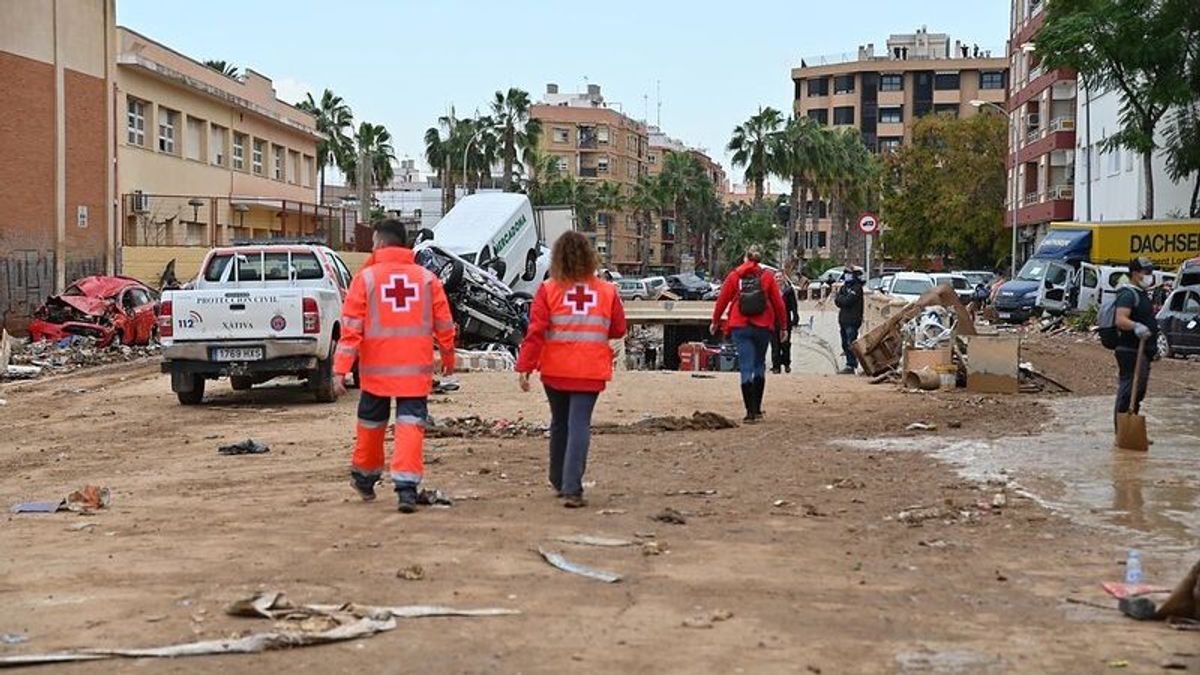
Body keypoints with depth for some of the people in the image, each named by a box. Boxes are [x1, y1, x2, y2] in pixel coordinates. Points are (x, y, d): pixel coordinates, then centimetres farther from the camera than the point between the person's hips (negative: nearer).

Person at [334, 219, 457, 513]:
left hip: (376, 367, 0)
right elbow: (444, 323, 8)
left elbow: (351, 327, -7)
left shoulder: (366, 277, -3)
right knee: (410, 423, -2)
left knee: (372, 422, 17)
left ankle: (365, 476, 35)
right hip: (416, 368, 0)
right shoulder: (427, 278, 3)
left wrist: (340, 368, -7)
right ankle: (406, 486, -15)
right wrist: (448, 357, 24)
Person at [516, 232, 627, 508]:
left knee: (559, 423, 18)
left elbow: (535, 332, -10)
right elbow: (618, 330, 6)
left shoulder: (548, 290, -6)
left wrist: (524, 366, -8)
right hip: (590, 372, -1)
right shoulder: (607, 291, -1)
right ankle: (572, 489, -15)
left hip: (554, 371, 1)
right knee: (579, 426, -4)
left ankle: (559, 482, 30)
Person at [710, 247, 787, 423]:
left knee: (746, 367, -1)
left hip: (740, 326, -1)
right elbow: (778, 302, 2)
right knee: (759, 365, 16)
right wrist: (782, 326, 11)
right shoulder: (767, 276, 3)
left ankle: (751, 411, -9)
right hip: (763, 327, 1)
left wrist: (715, 321, 20)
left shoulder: (734, 276, 3)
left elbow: (722, 299, 6)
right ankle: (757, 409, 15)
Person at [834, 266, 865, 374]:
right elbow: (837, 301, 9)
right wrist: (842, 299, -11)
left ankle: (850, 366, -10)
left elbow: (847, 301, -19)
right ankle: (852, 363, 19)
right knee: (845, 344, 12)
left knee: (851, 344, -10)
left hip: (852, 321, -9)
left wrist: (839, 298, -2)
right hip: (843, 320, 9)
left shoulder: (857, 288, -9)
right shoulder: (845, 287, 17)